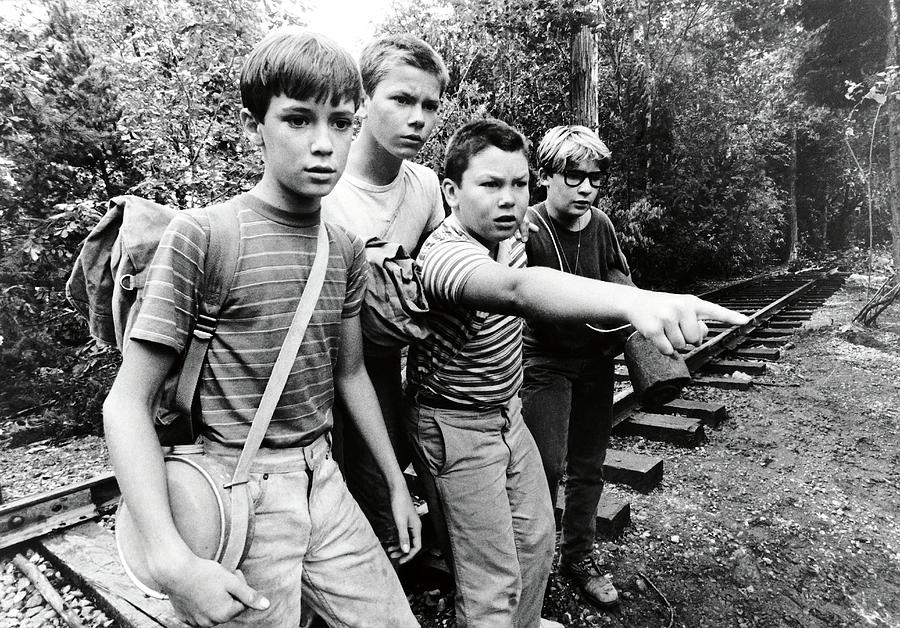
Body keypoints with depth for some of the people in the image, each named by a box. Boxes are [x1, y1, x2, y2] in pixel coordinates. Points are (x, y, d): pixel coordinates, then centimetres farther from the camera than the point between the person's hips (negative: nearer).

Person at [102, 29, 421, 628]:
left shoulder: (347, 247, 1)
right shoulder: (203, 234, -15)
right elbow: (127, 403, -12)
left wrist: (397, 481, 16)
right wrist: (173, 560, -19)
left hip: (324, 480, 5)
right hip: (240, 492, -5)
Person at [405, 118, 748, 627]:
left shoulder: (507, 234, -1)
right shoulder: (446, 253, -31)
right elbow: (519, 289, -54)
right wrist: (634, 301, -67)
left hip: (507, 409, 9)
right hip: (459, 427, -8)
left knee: (536, 538, 21)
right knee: (494, 585, 2)